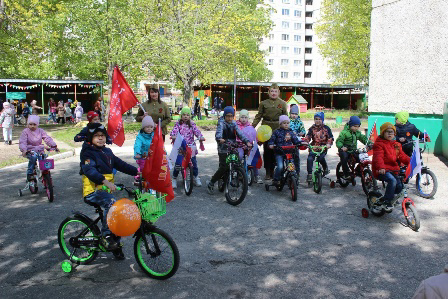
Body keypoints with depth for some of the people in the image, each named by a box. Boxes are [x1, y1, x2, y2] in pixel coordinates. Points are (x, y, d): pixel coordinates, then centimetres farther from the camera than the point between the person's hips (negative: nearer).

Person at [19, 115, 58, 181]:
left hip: (39, 151, 3)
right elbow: (22, 142, -13)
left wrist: (54, 145, -20)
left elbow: (47, 139, -4)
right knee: (33, 157, -34)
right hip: (29, 151, -3)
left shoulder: (40, 131, 6)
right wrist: (24, 150, -32)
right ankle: (29, 173, -23)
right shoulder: (25, 131, -3)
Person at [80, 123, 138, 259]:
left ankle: (116, 246, 22)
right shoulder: (88, 153, -9)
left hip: (106, 190, 8)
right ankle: (105, 236, -23)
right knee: (111, 203, -34)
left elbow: (120, 164, 10)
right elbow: (90, 171, -26)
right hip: (93, 191, -7)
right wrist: (105, 181, -42)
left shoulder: (107, 152, 15)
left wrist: (137, 172, -3)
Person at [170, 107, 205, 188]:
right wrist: (173, 136, -31)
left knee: (193, 162, 0)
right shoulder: (178, 124, 5)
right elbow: (174, 131, -9)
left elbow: (196, 131, -4)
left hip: (190, 146, 1)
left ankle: (196, 177, 19)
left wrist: (200, 137, -23)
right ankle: (174, 179, 12)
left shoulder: (192, 124, 9)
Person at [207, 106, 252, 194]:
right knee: (223, 167, -13)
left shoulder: (233, 123, 9)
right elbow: (219, 132, -27)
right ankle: (210, 184, 0)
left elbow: (239, 133, -1)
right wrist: (219, 139, -49)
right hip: (223, 149, -6)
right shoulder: (221, 123, -7)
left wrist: (247, 141, -17)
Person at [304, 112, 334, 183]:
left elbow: (330, 137, 2)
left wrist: (328, 144, -17)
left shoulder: (326, 128, 5)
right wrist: (305, 141, -20)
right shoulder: (312, 128, 8)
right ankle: (309, 174, -7)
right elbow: (308, 136, 1)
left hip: (323, 147, -2)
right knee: (309, 159, -19)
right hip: (314, 147, 2)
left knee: (321, 158, -26)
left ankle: (326, 168, 7)